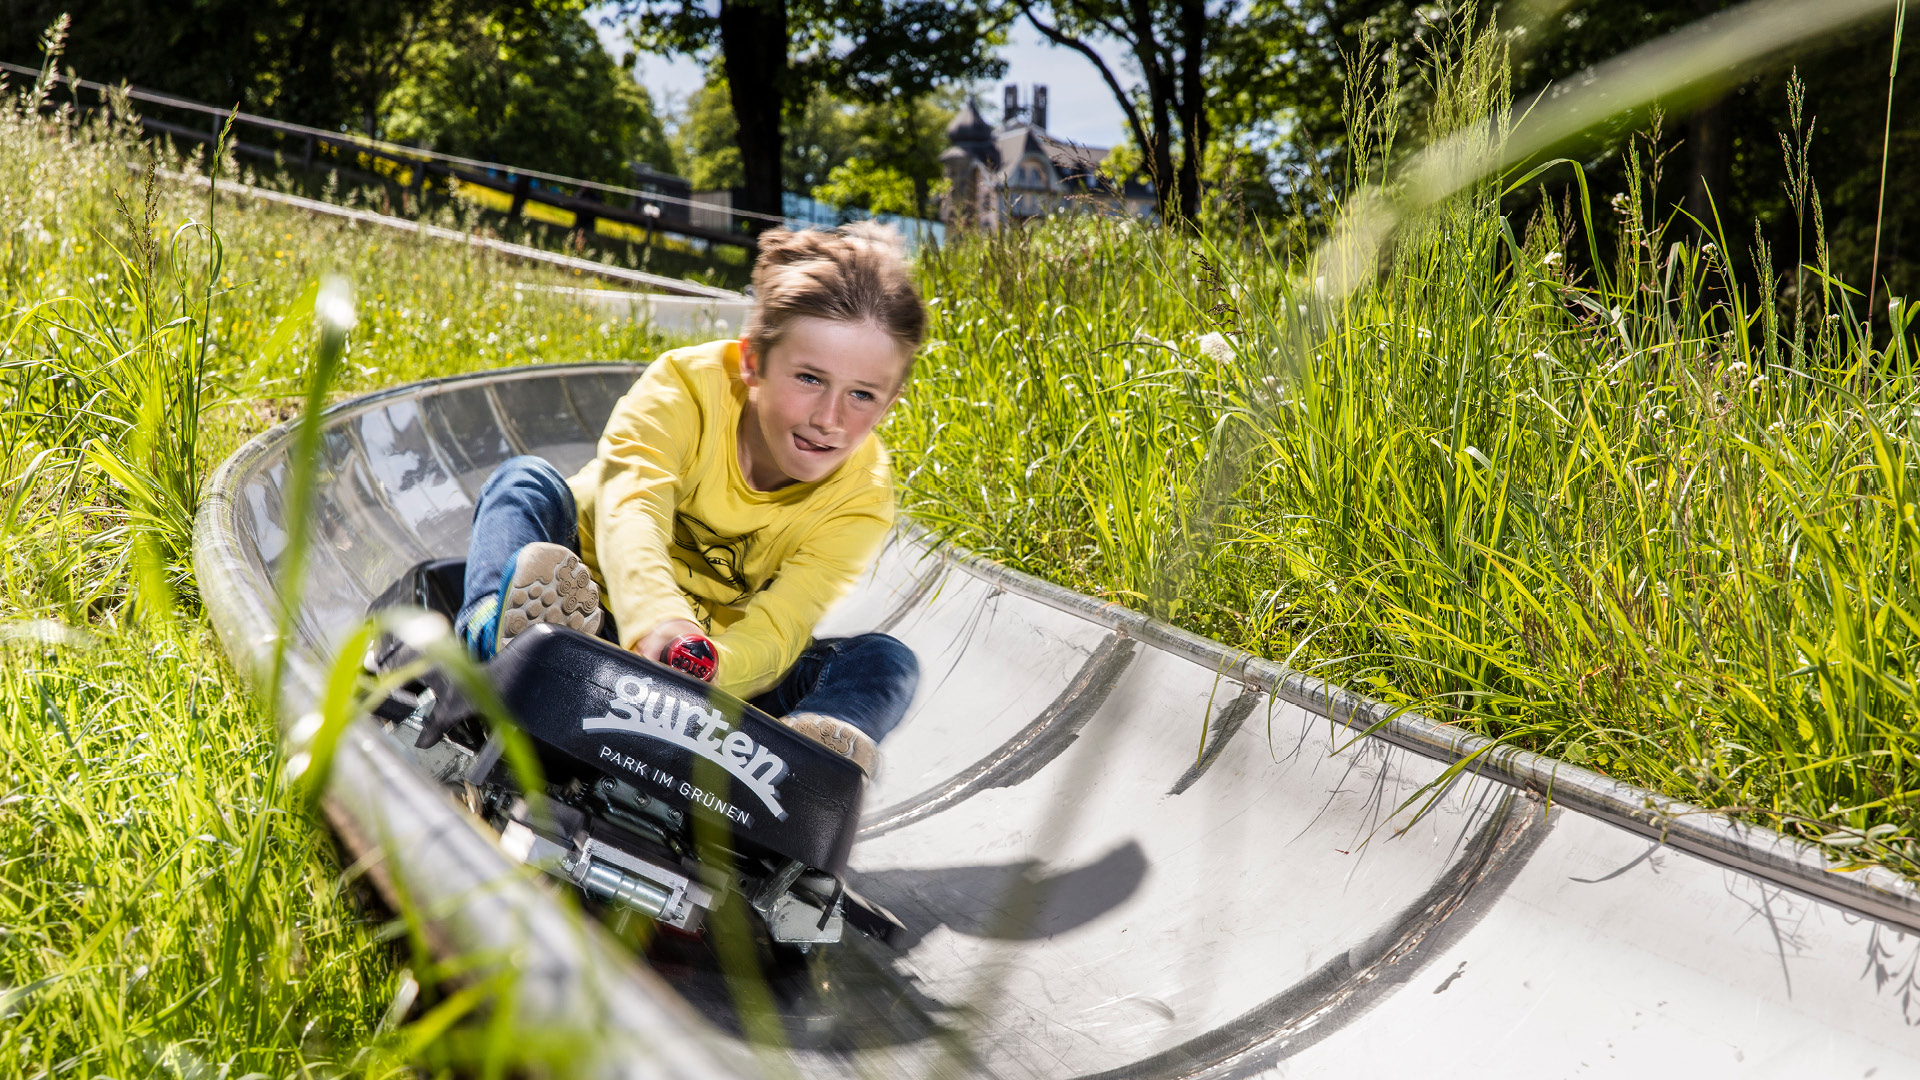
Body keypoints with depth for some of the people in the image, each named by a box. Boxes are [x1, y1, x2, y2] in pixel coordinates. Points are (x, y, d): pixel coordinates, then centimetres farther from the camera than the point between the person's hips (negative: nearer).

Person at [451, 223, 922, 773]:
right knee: (528, 481, -27)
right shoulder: (685, 386, -20)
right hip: (595, 614, -1)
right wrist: (656, 619, -63)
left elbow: (777, 629, -27)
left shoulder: (861, 497, -15)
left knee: (885, 660, -21)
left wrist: (697, 667, -52)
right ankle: (496, 637, -57)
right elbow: (631, 510, -40)